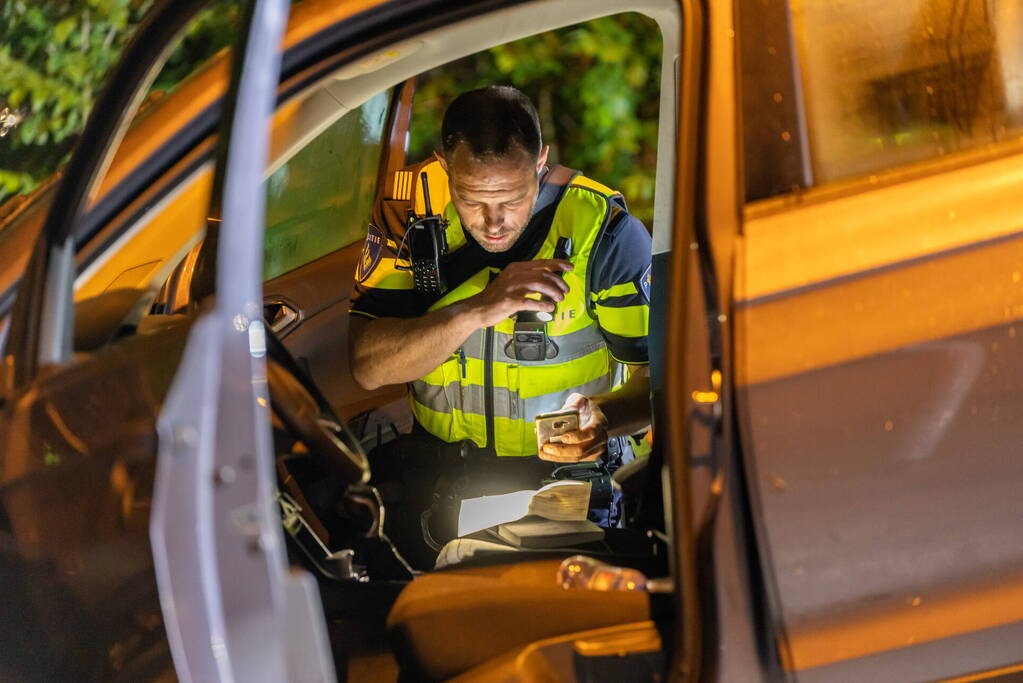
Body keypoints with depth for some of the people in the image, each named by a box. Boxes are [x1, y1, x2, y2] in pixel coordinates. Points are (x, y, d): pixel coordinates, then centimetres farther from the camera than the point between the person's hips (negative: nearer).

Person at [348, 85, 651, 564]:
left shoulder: (601, 228, -12)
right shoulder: (410, 205, -7)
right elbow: (368, 367, -13)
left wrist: (605, 418, -31)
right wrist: (477, 311, -28)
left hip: (562, 471, -3)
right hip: (435, 463, 3)